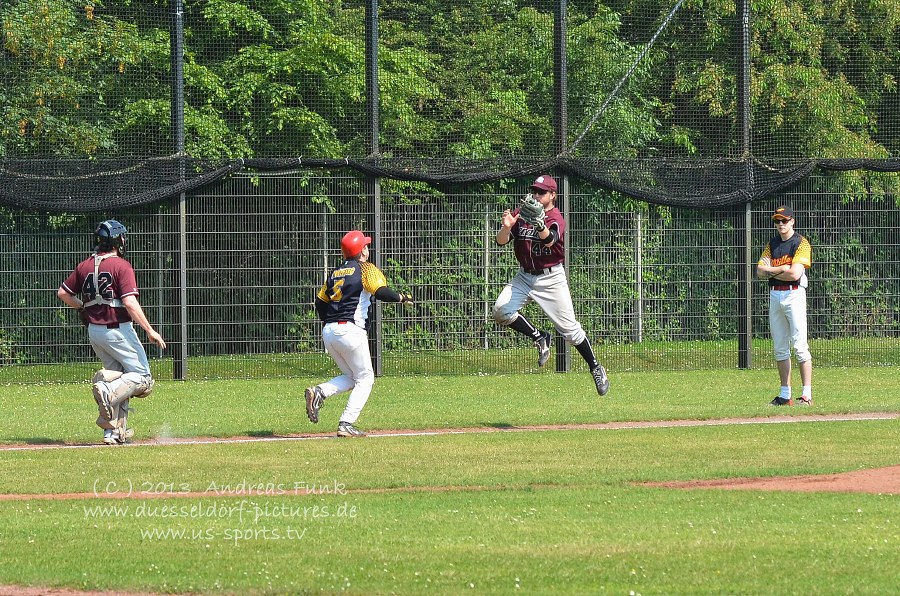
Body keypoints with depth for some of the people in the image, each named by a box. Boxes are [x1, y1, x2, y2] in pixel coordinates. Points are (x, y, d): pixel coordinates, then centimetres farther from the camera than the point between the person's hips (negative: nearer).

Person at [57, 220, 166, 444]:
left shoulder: (85, 266, 7)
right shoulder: (121, 266, -11)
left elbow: (63, 293, 11)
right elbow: (130, 302, -20)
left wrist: (83, 308, 27)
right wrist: (150, 331, -18)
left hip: (94, 331, 7)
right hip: (117, 330, -7)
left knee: (119, 378, 17)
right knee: (142, 377, -1)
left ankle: (113, 431, 7)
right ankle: (108, 391, -28)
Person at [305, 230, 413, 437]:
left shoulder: (335, 273, 17)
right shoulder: (366, 270, -2)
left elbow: (320, 301, 17)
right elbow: (381, 292, -17)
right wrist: (402, 297, -1)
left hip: (328, 332, 7)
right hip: (350, 331, -7)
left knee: (351, 377, 20)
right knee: (365, 378, 5)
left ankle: (319, 392, -6)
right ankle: (346, 424, -7)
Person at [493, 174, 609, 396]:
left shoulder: (556, 219, -12)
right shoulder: (520, 214, 1)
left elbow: (549, 240, -34)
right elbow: (501, 241, -6)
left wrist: (540, 225, -55)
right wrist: (506, 227, -29)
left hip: (551, 278, -4)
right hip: (525, 276, 4)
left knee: (569, 328, -3)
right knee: (501, 310, -19)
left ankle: (595, 368, 16)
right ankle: (539, 338, 2)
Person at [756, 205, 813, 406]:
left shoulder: (801, 243, -6)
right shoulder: (772, 244, 15)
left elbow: (794, 274, -17)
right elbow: (760, 272, 6)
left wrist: (771, 271, -3)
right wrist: (782, 269, -9)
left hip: (794, 294, -7)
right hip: (774, 296, 7)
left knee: (799, 345, -11)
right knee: (780, 348, 7)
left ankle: (807, 394, -13)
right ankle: (785, 395, 11)